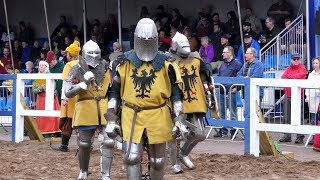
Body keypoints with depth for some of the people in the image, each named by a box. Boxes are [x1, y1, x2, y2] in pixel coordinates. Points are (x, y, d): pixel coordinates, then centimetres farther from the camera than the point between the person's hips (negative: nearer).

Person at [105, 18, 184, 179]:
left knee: (157, 161, 8)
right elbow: (114, 93, 7)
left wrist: (180, 121, -4)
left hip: (158, 117, 0)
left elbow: (176, 94, 4)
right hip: (131, 117, 0)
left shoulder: (166, 64, 2)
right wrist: (111, 120, 1)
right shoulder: (125, 63, 3)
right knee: (131, 157, -11)